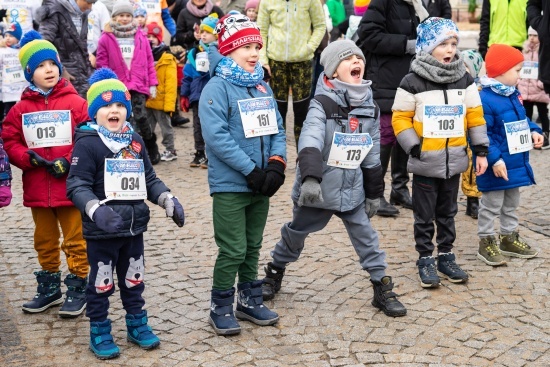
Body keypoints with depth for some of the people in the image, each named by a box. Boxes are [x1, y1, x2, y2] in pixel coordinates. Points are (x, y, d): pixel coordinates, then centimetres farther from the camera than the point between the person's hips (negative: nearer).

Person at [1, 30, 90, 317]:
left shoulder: (75, 103, -5)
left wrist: (69, 162, -17)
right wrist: (29, 157, -12)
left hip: (71, 185, -4)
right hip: (37, 188, 4)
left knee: (74, 241, 4)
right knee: (44, 241, 17)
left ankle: (78, 289, 16)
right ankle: (49, 288, 31)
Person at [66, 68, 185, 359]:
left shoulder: (134, 141, 9)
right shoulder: (87, 143, -13)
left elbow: (149, 179, 15)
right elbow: (77, 185, -19)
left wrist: (168, 200, 0)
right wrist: (95, 209, -35)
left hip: (134, 226, 6)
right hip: (101, 230, -6)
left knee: (133, 280, 18)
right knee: (101, 282, 6)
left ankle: (137, 324, 33)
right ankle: (100, 333, 20)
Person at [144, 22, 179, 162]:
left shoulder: (168, 59, -8)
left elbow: (171, 84, -12)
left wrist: (169, 104, -18)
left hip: (161, 101, -5)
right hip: (146, 101, 5)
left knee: (166, 127, 7)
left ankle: (170, 151, 18)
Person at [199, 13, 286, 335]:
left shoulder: (262, 86, 9)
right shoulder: (217, 87, -12)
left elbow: (278, 130, 8)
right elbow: (217, 137, -21)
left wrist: (276, 164, -9)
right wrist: (251, 170, -20)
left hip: (261, 184, 6)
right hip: (231, 185, -6)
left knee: (253, 247, 17)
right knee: (233, 250, -1)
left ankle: (250, 300, 31)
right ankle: (221, 308, 14)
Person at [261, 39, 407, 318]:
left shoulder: (369, 108, 3)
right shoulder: (323, 104, -14)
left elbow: (372, 155, 10)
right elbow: (310, 141, -30)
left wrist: (374, 193, 12)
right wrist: (310, 177, -45)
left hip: (352, 189, 4)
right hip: (318, 188, -3)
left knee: (366, 237, 3)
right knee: (296, 233, 13)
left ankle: (382, 289, 13)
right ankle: (274, 273, 35)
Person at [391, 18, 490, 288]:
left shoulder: (464, 80, 2)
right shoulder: (412, 82, -9)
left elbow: (475, 116, 6)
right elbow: (400, 119, -7)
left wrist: (481, 151, 4)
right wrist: (414, 148, -15)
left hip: (454, 162, 4)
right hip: (425, 163, -3)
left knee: (447, 213, 16)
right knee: (424, 216, 7)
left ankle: (446, 256, 28)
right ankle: (425, 260, 19)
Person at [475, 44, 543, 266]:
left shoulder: (513, 95, 6)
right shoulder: (485, 100, -24)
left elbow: (522, 120, 20)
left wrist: (534, 132, 1)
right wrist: (494, 160, -28)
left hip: (516, 163, 9)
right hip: (497, 167, -9)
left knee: (511, 203, 21)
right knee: (491, 205, 3)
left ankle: (509, 238, 34)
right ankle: (486, 242, 15)